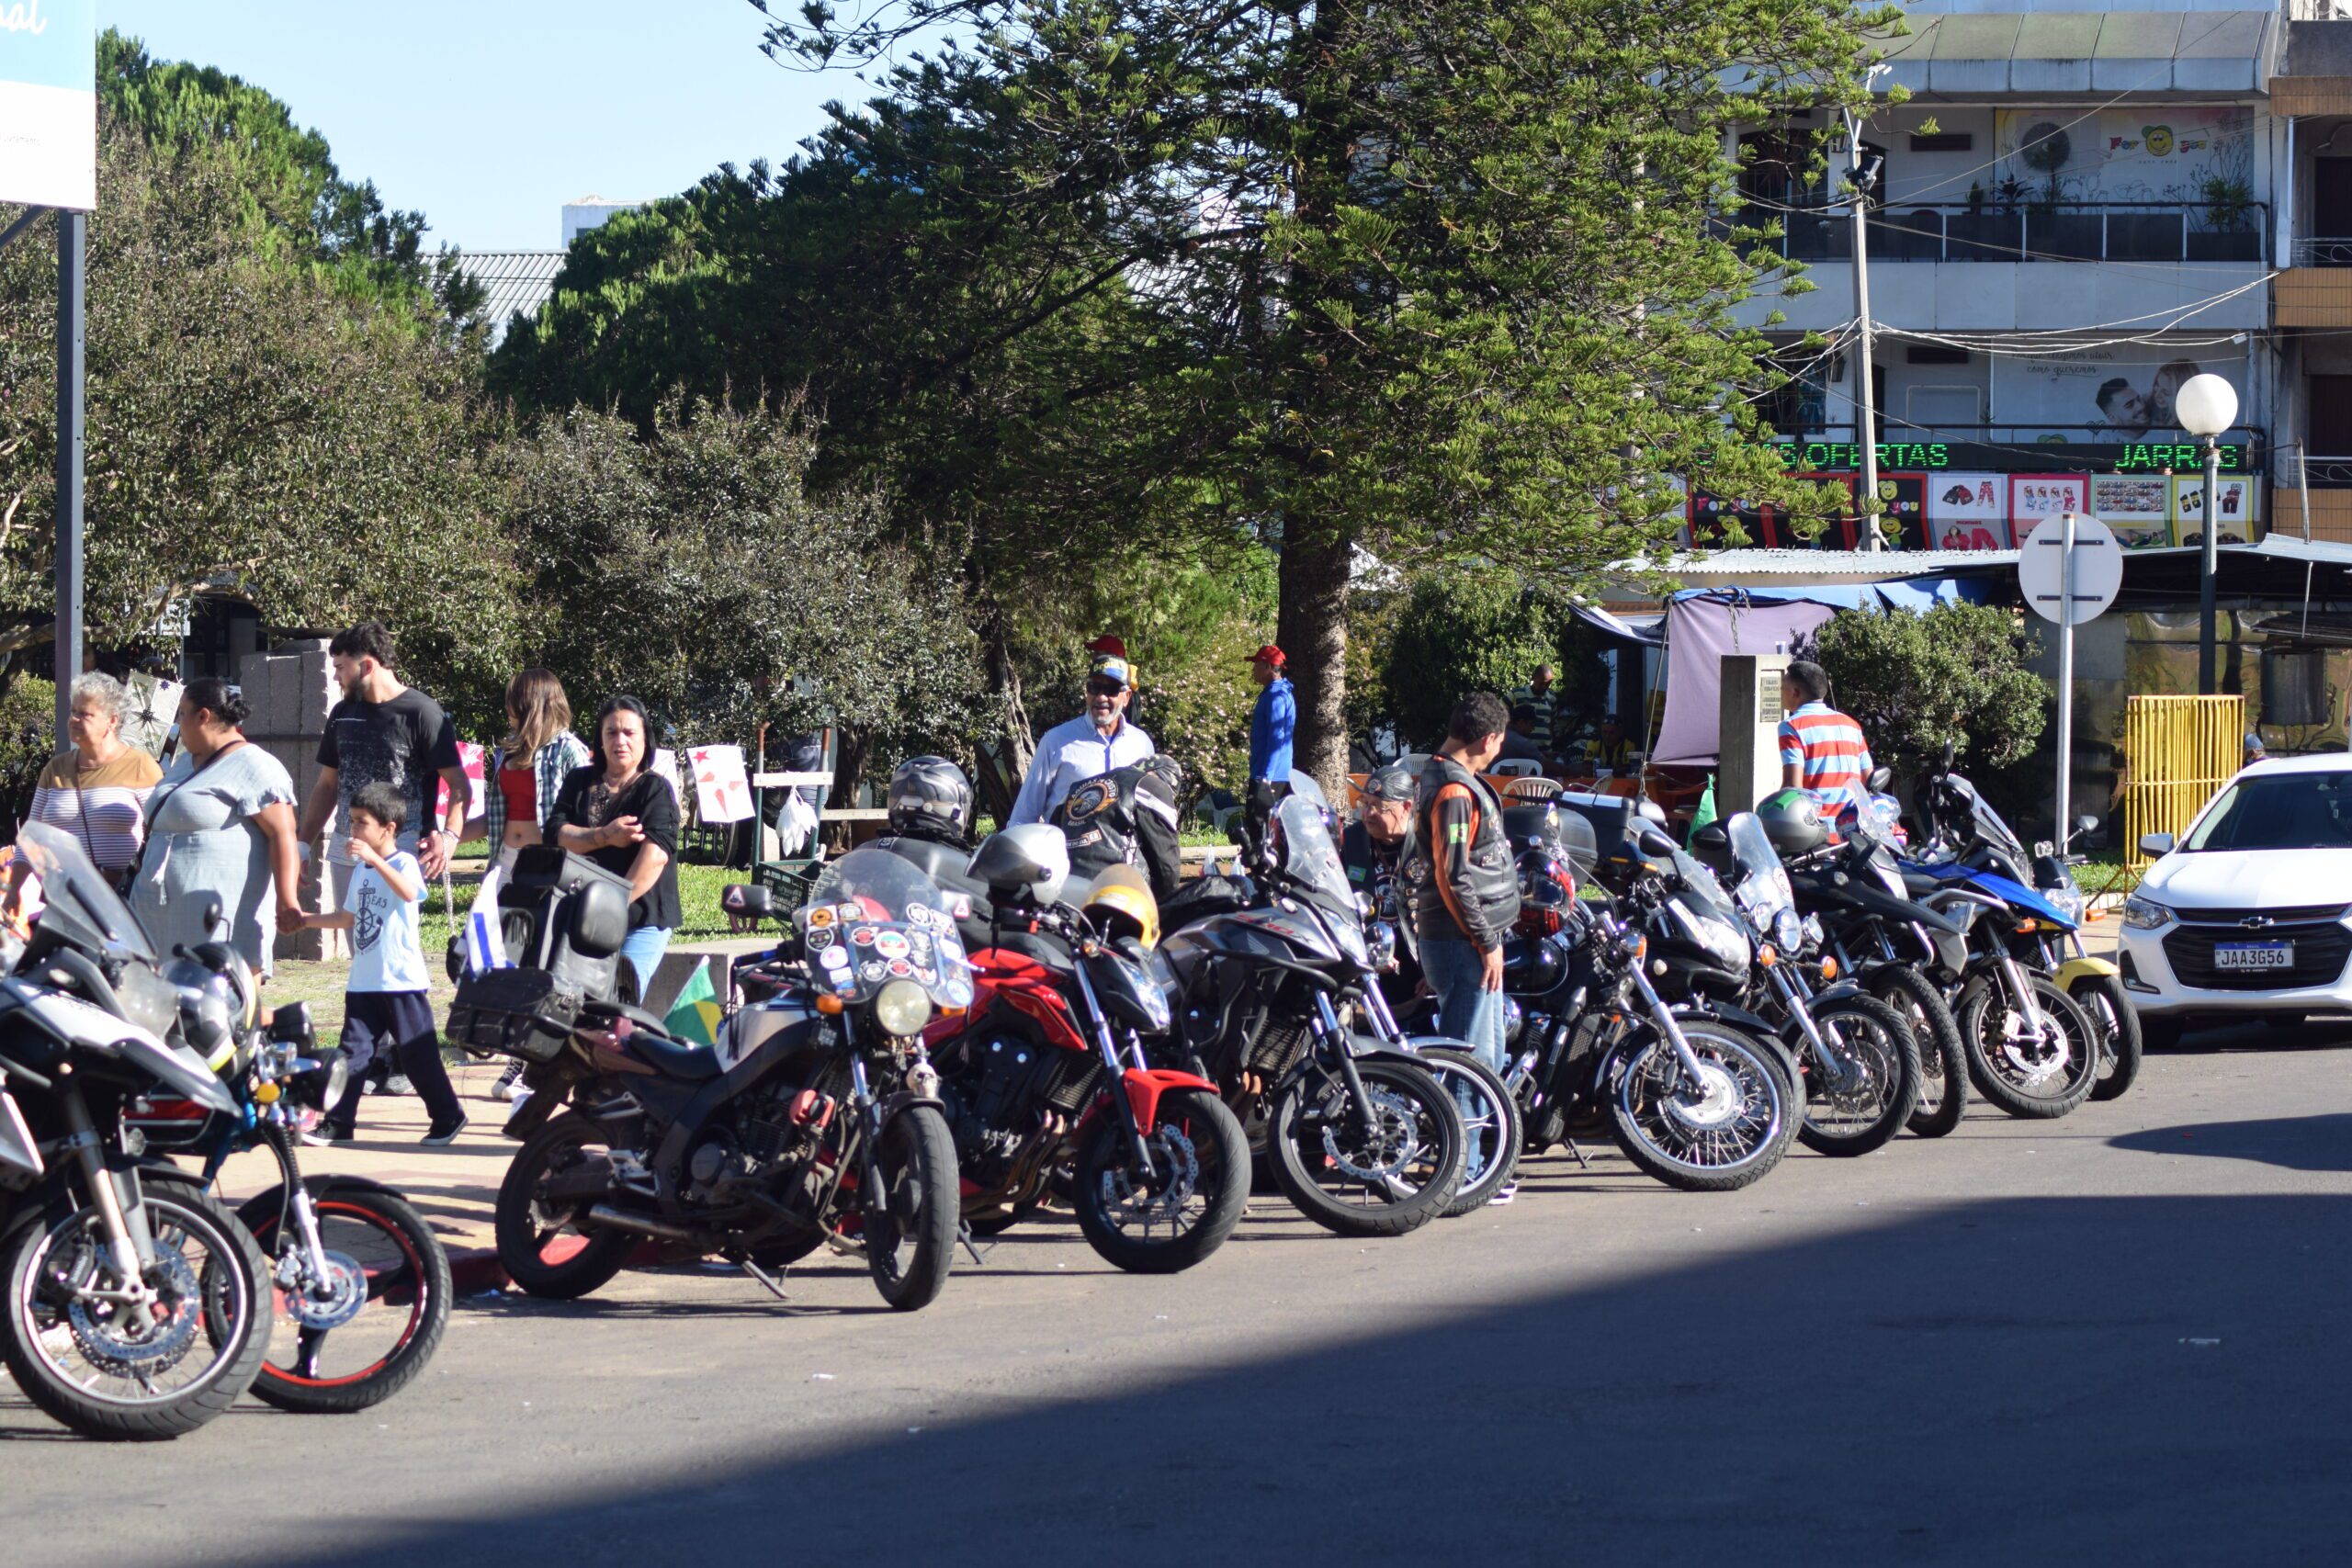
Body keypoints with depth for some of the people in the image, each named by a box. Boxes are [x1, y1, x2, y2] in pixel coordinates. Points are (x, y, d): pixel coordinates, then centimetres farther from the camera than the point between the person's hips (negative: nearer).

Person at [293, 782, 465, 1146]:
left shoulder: (404, 863, -9)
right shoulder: (360, 869, 14)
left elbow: (409, 893, -33)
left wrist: (375, 860, -41)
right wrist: (307, 921, 24)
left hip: (402, 980, -7)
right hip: (363, 981, 7)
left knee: (417, 1054, 0)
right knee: (353, 1051, 3)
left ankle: (447, 1117, 13)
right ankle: (338, 1123, 4)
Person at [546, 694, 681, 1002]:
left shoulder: (656, 790, 2)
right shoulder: (579, 782, 16)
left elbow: (655, 854, -13)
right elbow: (556, 833, 3)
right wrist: (605, 836, -12)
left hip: (643, 921, -4)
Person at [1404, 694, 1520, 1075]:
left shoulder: (1436, 777, 16)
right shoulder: (1456, 791, -17)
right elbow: (1453, 878, -22)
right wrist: (1487, 943, -17)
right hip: (1462, 943, -11)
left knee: (1489, 1055, 16)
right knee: (1471, 1057, -10)